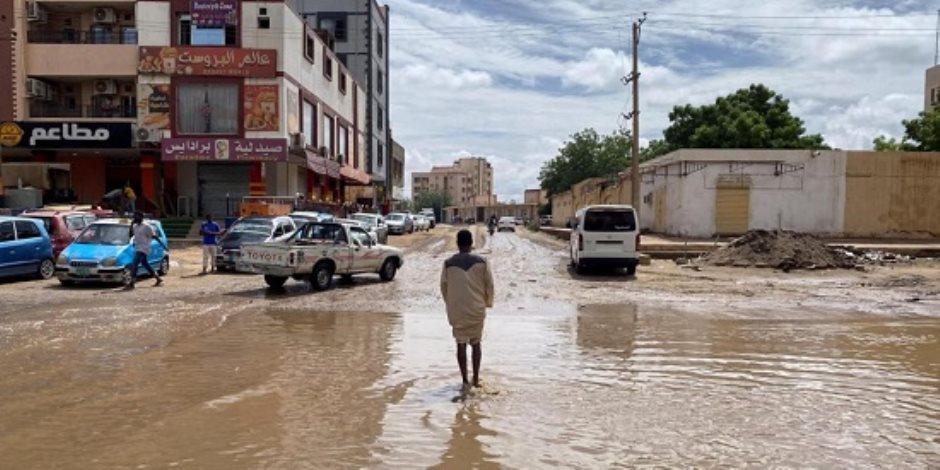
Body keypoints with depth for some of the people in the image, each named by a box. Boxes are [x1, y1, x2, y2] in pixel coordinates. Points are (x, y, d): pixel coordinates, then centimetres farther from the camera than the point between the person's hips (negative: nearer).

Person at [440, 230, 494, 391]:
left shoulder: (448, 263, -6)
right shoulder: (481, 262, -6)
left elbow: (443, 286, 2)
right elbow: (489, 284, -2)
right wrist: (488, 302, 15)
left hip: (457, 310, 0)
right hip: (477, 309, 0)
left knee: (461, 344, 9)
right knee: (476, 343, 16)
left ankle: (465, 381, 11)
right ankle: (476, 378, 19)